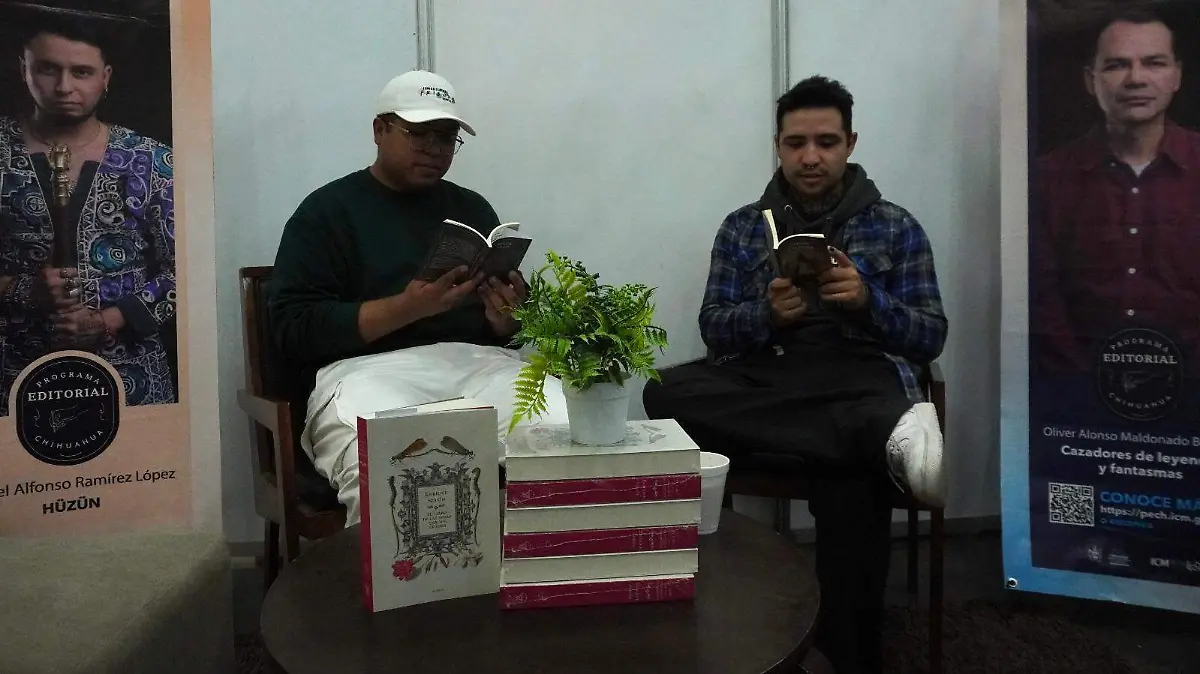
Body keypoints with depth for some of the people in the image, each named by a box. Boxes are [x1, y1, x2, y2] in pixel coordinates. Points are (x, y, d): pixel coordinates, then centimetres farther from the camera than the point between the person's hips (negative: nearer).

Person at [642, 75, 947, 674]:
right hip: (764, 379, 3)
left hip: (861, 381, -2)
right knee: (664, 393, -31)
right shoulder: (743, 226, 17)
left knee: (852, 481, -38)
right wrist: (768, 314, -12)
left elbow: (931, 338, 9)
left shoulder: (894, 226, 14)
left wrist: (867, 300, -10)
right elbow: (714, 329, 9)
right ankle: (890, 437, -34)